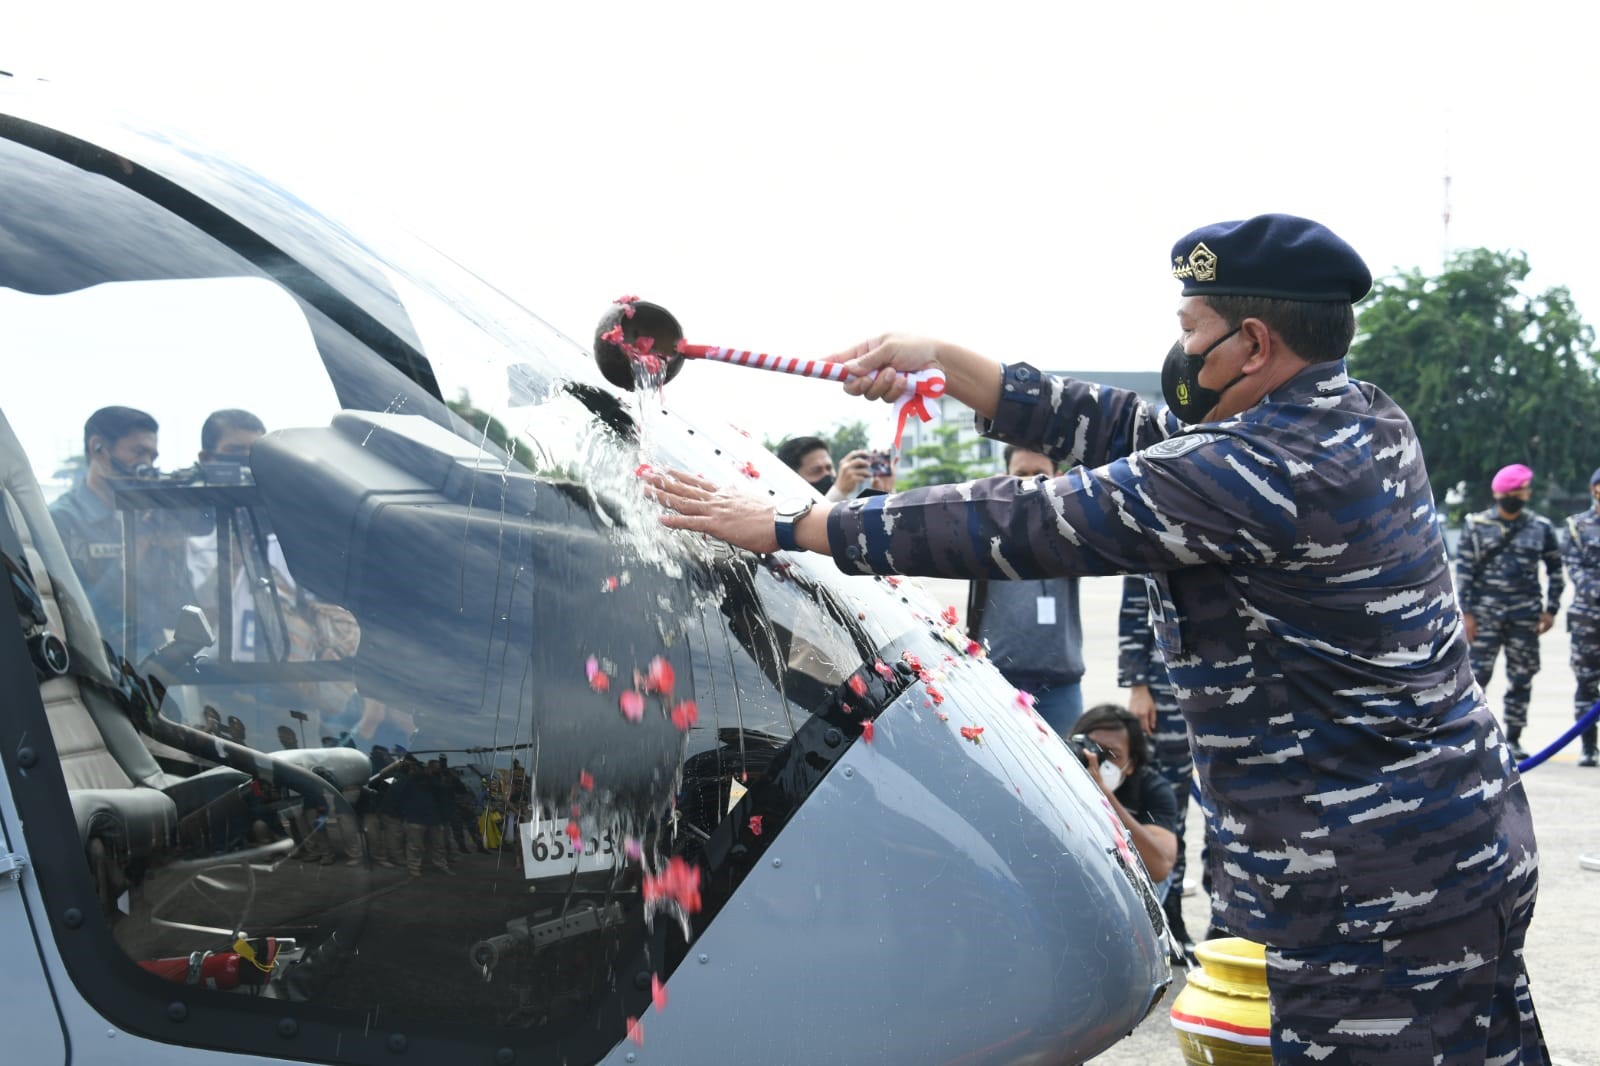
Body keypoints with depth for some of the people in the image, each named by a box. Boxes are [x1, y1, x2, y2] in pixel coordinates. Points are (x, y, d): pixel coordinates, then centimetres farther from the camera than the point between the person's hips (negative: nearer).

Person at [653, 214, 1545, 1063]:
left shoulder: (1257, 470, -22)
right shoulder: (1364, 418, 8)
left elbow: (1022, 526, -19)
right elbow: (1122, 429, 12)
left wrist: (787, 525, -12)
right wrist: (942, 361, 12)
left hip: (1375, 898, -10)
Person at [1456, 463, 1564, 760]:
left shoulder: (1541, 527, 7)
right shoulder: (1477, 526, 2)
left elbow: (1555, 569, 14)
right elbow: (1463, 569, 1)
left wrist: (1550, 609, 7)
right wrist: (1467, 612, -5)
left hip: (1525, 614, 2)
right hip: (1486, 611, -2)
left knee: (1521, 677, 4)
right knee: (1477, 673, -8)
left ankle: (1513, 738, 12)